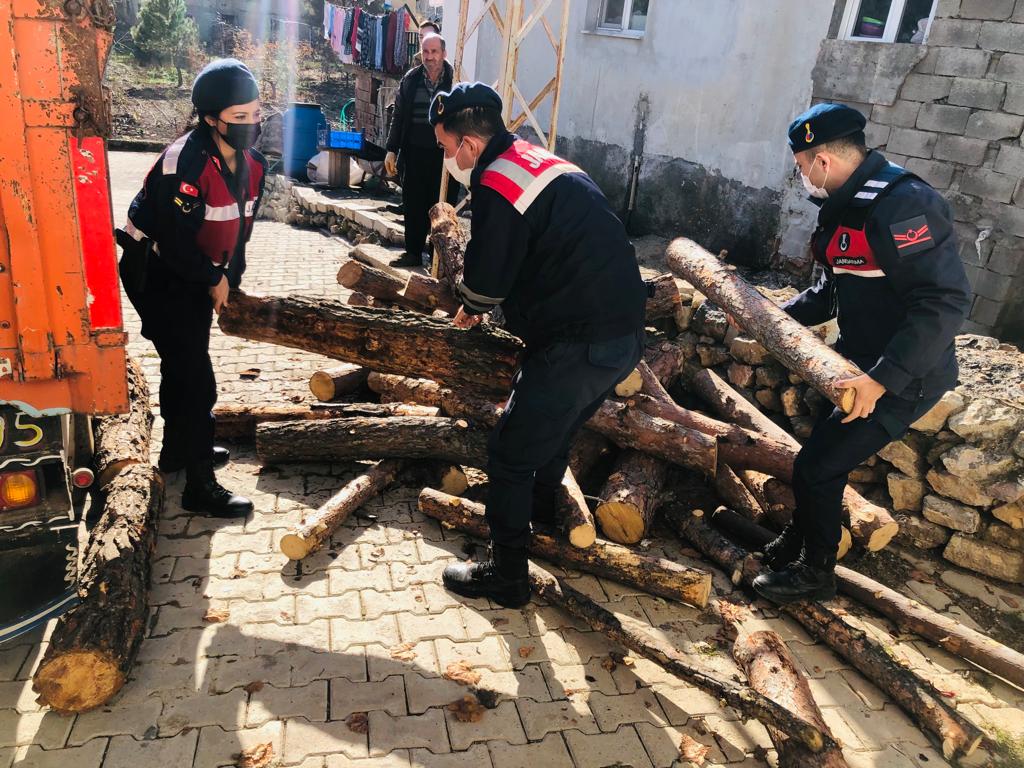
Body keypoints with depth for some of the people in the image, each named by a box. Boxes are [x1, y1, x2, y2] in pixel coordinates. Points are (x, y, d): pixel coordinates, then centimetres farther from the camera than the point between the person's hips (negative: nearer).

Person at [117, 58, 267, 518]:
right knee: (195, 379, -8)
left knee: (184, 365, 22)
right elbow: (174, 239, -26)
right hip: (159, 275, -8)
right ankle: (200, 486, 2)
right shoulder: (184, 163, -27)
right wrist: (213, 280, -14)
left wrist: (230, 277, 5)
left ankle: (178, 449, 42)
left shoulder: (250, 163, -1)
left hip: (199, 276, 8)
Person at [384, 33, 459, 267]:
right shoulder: (411, 79, 7)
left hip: (445, 154, -4)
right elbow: (398, 116, 11)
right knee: (413, 206, 9)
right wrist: (392, 150, 6)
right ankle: (413, 252, 20)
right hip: (414, 153, 4)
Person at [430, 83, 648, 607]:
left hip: (579, 343, -10)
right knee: (552, 435, 29)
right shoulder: (544, 163, 18)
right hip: (623, 333, 10)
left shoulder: (498, 185, -13)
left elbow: (486, 278, -8)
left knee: (511, 454, 3)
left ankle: (506, 576, 15)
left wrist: (470, 308, 15)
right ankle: (539, 515, 51)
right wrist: (483, 304, 30)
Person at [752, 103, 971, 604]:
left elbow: (945, 301, -29)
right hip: (865, 367, 9)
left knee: (816, 468, -3)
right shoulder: (849, 205, 7)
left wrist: (882, 379, -32)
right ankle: (794, 545, 39)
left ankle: (815, 573, 19)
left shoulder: (901, 206, -25)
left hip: (902, 379, -9)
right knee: (823, 458, 19)